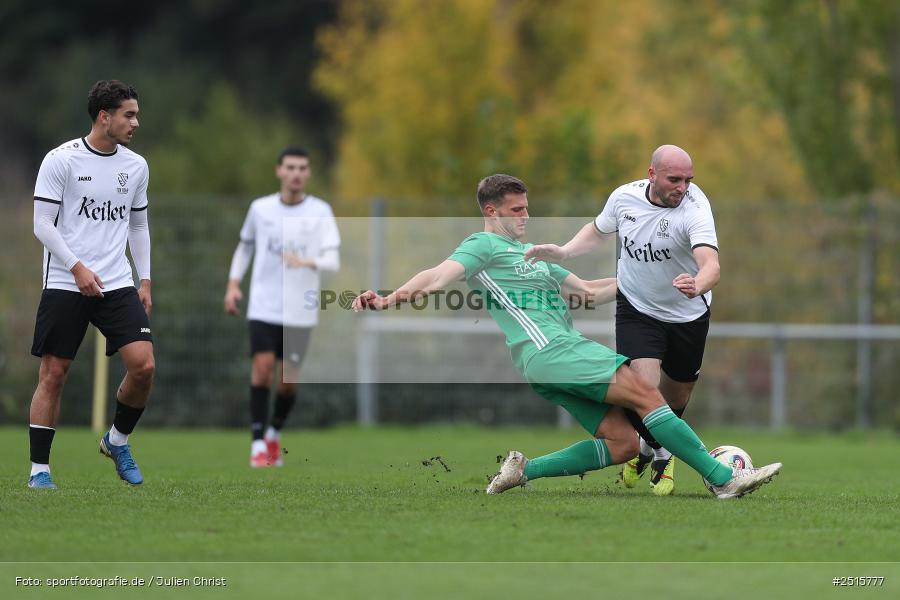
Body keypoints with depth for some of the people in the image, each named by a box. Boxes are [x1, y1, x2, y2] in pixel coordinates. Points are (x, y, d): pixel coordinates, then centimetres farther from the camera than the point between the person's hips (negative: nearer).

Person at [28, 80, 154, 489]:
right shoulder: (60, 160, -6)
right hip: (65, 285, -4)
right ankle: (39, 468, 6)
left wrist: (145, 280, 12)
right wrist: (77, 267, -18)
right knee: (53, 374, -3)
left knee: (144, 365, -11)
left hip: (117, 285, 4)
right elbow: (43, 224, -7)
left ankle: (117, 441, 13)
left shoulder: (136, 166, 10)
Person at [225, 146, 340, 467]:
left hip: (299, 309, 0)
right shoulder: (260, 208, 3)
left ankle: (274, 434, 27)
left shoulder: (320, 211, -2)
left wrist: (307, 262, -31)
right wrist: (233, 284, 9)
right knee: (262, 366, -14)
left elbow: (332, 260, -10)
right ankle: (258, 443, -7)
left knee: (289, 378, 1)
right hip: (264, 305, 0)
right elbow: (245, 245, 19)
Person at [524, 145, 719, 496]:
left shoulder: (694, 209, -28)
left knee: (676, 397, 15)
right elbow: (597, 231, 9)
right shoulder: (624, 197, -14)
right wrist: (562, 253, -7)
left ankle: (655, 447, 49)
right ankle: (656, 451, 13)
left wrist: (697, 285, -65)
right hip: (636, 310, 1)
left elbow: (711, 265, -42)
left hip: (688, 315, -1)